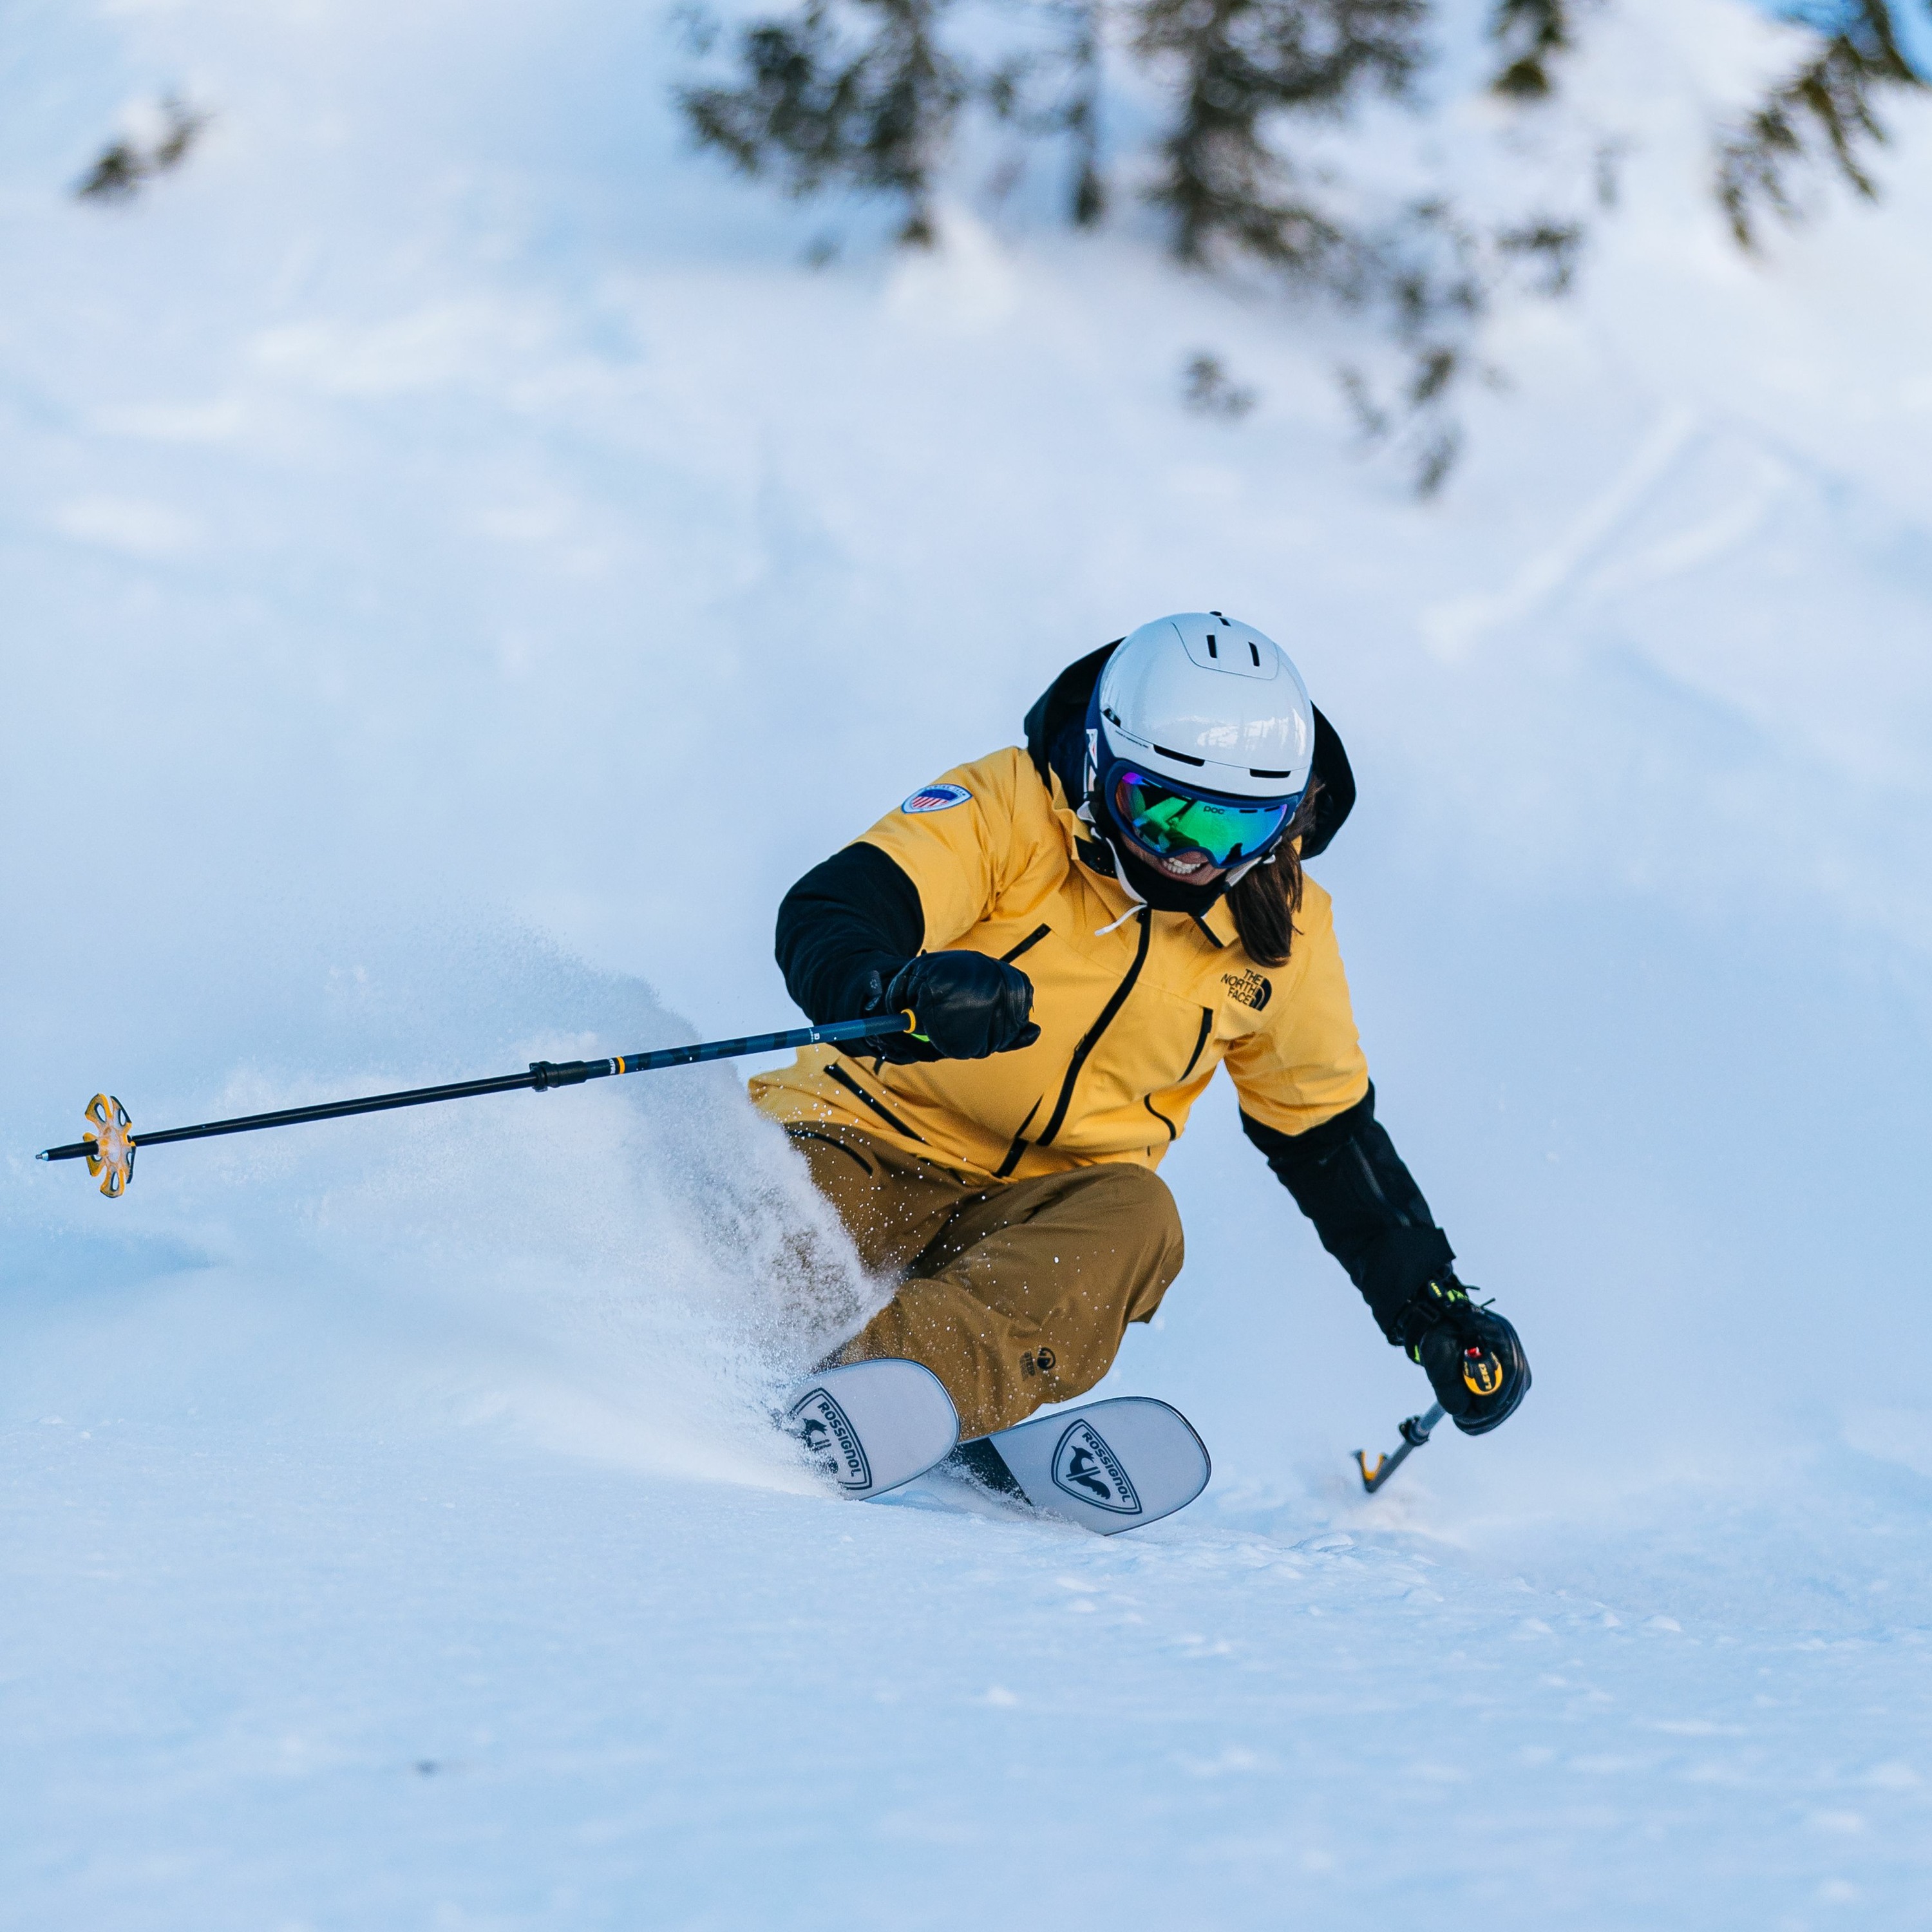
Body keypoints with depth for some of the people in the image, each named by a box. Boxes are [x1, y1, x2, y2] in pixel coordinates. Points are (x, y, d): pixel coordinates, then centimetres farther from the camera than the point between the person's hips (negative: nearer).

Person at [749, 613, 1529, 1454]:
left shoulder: (1279, 931, 3)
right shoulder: (1009, 809, -11)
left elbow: (1326, 1134, 17)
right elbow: (824, 916, -24)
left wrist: (1434, 1310, 13)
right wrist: (898, 990, -48)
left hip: (1051, 1204, 2)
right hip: (877, 1138, -2)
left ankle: (896, 1379, -54)